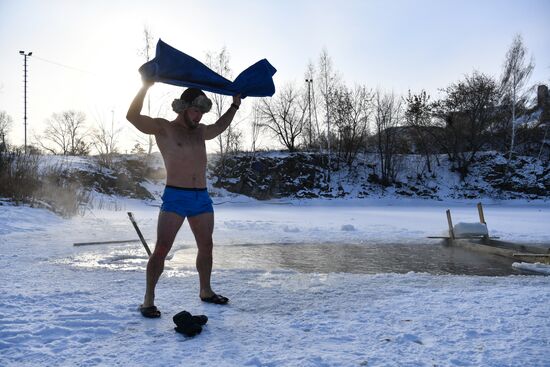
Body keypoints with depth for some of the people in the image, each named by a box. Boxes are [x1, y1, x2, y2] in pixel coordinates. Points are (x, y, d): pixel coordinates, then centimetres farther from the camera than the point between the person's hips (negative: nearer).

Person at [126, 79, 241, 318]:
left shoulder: (200, 131, 17)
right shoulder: (163, 128, -2)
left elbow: (219, 127, 37)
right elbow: (132, 116, -14)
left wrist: (235, 106, 35)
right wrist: (146, 86, -17)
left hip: (202, 198, 7)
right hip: (175, 197, -6)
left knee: (206, 246, 14)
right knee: (162, 249, -9)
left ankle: (206, 291, 31)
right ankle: (148, 300, 0)